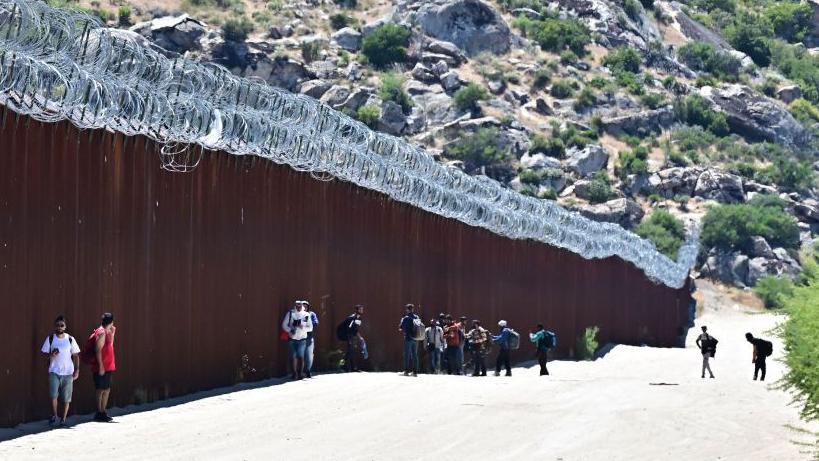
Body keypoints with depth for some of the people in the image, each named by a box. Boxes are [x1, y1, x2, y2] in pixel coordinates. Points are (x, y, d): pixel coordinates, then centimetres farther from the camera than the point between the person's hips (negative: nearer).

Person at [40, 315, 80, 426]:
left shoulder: (70, 339, 3)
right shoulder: (50, 339, 2)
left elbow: (75, 355, 6)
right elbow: (44, 353, 5)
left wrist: (77, 370, -2)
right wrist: (52, 355, -17)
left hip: (68, 372, 1)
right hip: (54, 372, -1)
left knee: (66, 398, 4)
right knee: (53, 395, -13)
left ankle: (63, 419, 15)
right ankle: (54, 416, 4)